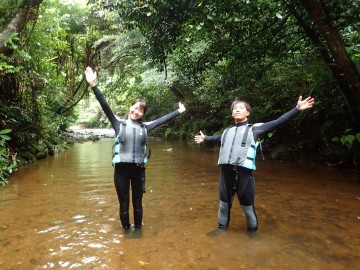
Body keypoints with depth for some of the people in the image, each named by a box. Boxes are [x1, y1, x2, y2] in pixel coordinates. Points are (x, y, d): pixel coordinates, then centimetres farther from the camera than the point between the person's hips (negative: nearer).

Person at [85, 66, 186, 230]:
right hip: (122, 168, -2)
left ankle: (138, 229, 35)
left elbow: (162, 120, 15)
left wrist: (178, 112, 22)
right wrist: (94, 85, -18)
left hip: (138, 169, 2)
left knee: (137, 202, 16)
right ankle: (126, 230, 32)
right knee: (124, 203, 11)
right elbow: (105, 106, -9)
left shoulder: (144, 127, 5)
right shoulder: (119, 124, -1)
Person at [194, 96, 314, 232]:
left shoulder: (254, 129, 5)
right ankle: (222, 227, 40)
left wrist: (297, 108, -9)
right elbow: (218, 138, 39)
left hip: (244, 172, -4)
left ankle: (253, 229, 34)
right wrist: (205, 138, 53)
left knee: (247, 206, 9)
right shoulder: (227, 131, 18)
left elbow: (278, 122, -1)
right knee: (224, 203, 19)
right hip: (226, 172, 4)